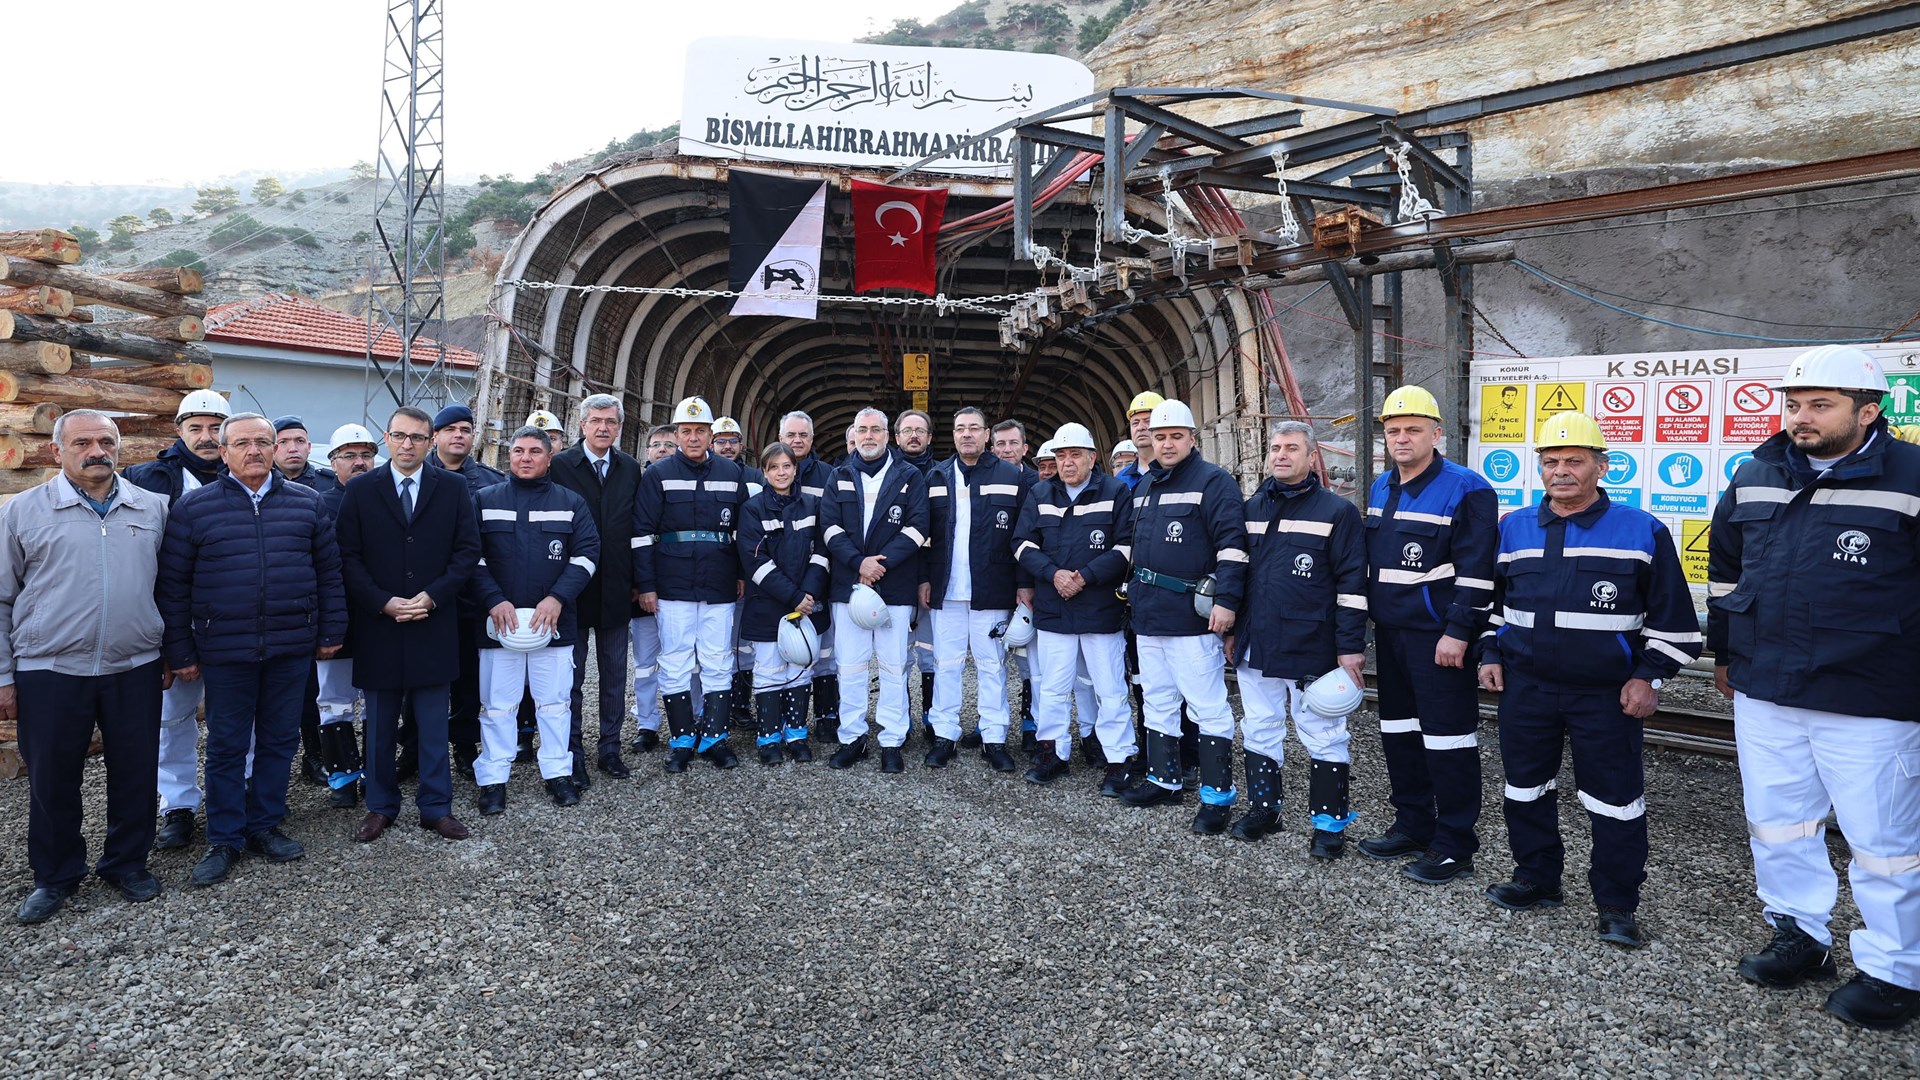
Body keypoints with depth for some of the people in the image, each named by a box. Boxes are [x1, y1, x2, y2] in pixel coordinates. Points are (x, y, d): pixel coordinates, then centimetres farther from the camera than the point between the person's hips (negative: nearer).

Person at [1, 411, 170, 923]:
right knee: (51, 779, 9)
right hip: (50, 671, -1)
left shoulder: (153, 508, 6)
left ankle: (127, 862, 27)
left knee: (135, 774, 9)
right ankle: (55, 876, 27)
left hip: (135, 669, 1)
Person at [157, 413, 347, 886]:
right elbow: (172, 585, 1)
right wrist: (180, 651, -1)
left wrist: (332, 631, 5)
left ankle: (264, 825, 26)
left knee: (279, 740, 11)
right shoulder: (194, 506, 0)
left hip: (292, 647, 2)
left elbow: (330, 571, 8)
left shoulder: (306, 503, 5)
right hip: (225, 651, -2)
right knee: (227, 746, 8)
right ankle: (224, 839, 21)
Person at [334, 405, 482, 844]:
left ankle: (436, 806, 18)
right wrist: (383, 602, -12)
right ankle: (380, 805, 25)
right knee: (380, 726, 11)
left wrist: (432, 596, -11)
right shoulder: (361, 490, 3)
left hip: (434, 625, 0)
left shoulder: (452, 488, 3)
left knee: (433, 725, 7)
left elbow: (468, 550, -1)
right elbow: (349, 557, -1)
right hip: (378, 625, 0)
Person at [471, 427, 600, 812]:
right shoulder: (486, 501, 7)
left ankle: (558, 773, 20)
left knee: (554, 701, 8)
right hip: (500, 621, 0)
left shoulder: (571, 503, 7)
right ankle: (492, 780, 16)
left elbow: (587, 553, 1)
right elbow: (472, 557, 2)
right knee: (498, 705, 5)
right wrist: (494, 600, -12)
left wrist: (558, 598, -11)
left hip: (554, 622, 0)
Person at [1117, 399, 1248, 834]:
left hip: (1192, 618, -8)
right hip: (1148, 618, 9)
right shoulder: (1144, 488, 17)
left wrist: (1226, 600, -23)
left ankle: (1217, 795, 4)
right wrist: (1134, 594, 23)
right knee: (1158, 702, 16)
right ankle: (1163, 780, 29)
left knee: (1208, 708, -4)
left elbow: (1232, 543, -16)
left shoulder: (1213, 481, -8)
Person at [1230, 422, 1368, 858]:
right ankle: (1263, 807, 29)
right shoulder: (1252, 509, 11)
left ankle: (1329, 822, 16)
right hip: (1255, 648, 6)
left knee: (1322, 736, 4)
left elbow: (1352, 584, -8)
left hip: (1311, 650, -5)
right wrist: (1232, 631, 15)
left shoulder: (1337, 511, -6)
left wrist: (1350, 647, -12)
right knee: (1259, 730, 15)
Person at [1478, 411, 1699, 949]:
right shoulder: (1514, 528, 7)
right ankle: (1536, 879, 31)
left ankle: (1617, 905, 19)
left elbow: (1671, 615, 0)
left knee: (1615, 801, 4)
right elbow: (1494, 599, 18)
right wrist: (1491, 653, 10)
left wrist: (1649, 675, -5)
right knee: (1525, 788, 13)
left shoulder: (1642, 531, -3)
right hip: (1525, 687, 4)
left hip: (1606, 694, -3)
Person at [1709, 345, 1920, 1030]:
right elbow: (1725, 569, 18)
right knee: (1777, 825, 16)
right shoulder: (1755, 478, 7)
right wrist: (1724, 652, 21)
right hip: (1763, 694, 5)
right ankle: (1800, 938, 33)